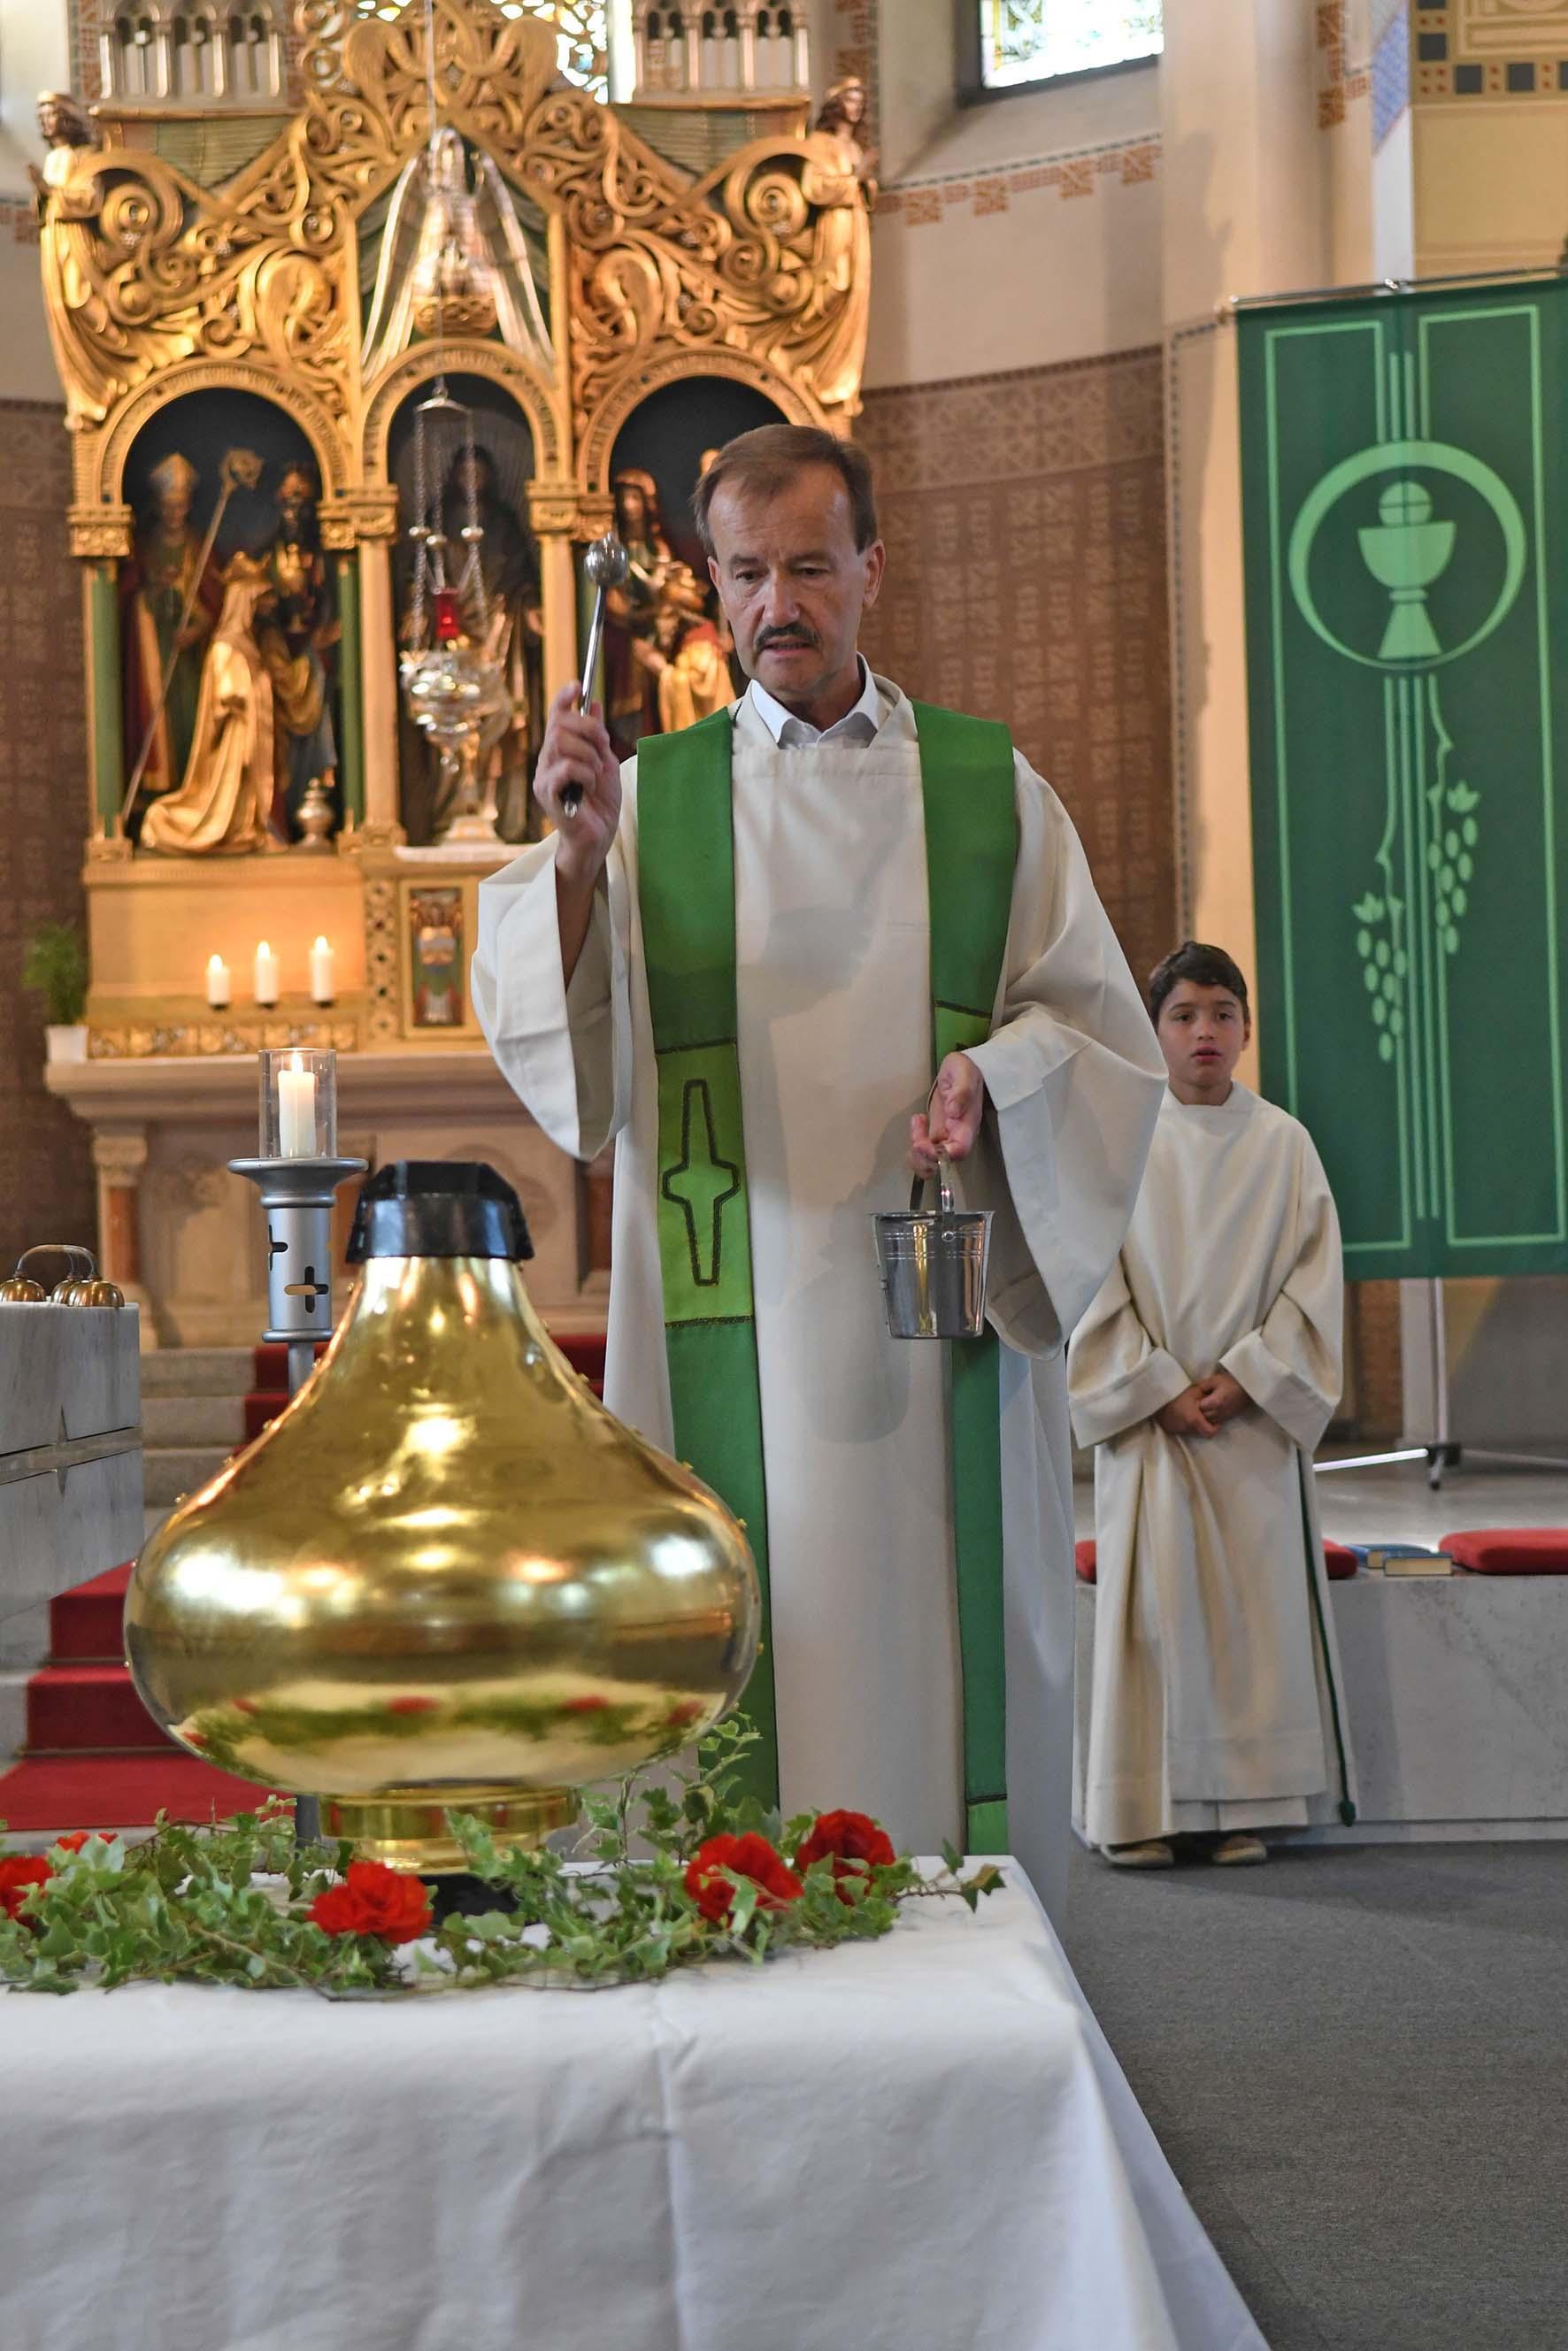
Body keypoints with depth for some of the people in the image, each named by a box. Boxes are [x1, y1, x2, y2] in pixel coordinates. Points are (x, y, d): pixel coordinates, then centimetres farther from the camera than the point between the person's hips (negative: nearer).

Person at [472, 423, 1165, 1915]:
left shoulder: (989, 788, 10)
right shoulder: (649, 795, 9)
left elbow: (1107, 1033, 10)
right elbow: (551, 1041, -3)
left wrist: (996, 1068, -11)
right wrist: (575, 858, -20)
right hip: (730, 1327, 0)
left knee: (948, 1657, 0)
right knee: (754, 1659, -3)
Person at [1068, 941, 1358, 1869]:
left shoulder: (1283, 1142, 6)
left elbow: (1314, 1277, 2)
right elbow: (1095, 1282, 0)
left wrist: (1246, 1377, -9)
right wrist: (1160, 1391, -9)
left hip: (1255, 1418, 1)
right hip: (1150, 1419, -1)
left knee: (1255, 1602, 0)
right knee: (1154, 1604, -4)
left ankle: (1244, 1808, 5)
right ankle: (1143, 1811, -1)